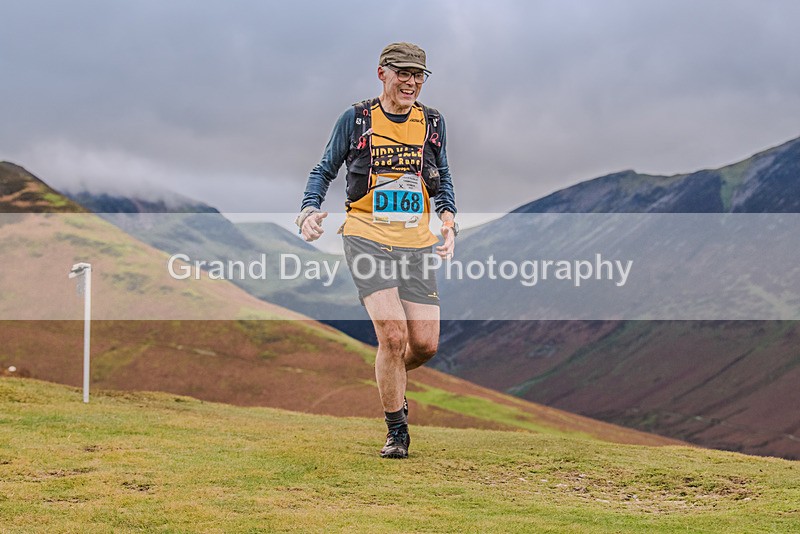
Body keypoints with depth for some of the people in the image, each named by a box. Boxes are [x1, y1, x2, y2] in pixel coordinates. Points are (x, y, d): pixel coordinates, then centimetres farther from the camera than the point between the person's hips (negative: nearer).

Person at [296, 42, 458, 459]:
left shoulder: (432, 123, 9)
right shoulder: (356, 119, 1)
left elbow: (443, 180, 21)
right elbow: (324, 170, 9)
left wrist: (448, 222, 6)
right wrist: (310, 209, -8)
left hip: (417, 244, 3)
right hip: (367, 238, -3)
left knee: (425, 344, -3)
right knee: (393, 335, -17)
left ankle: (391, 380, 33)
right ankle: (396, 431, 0)